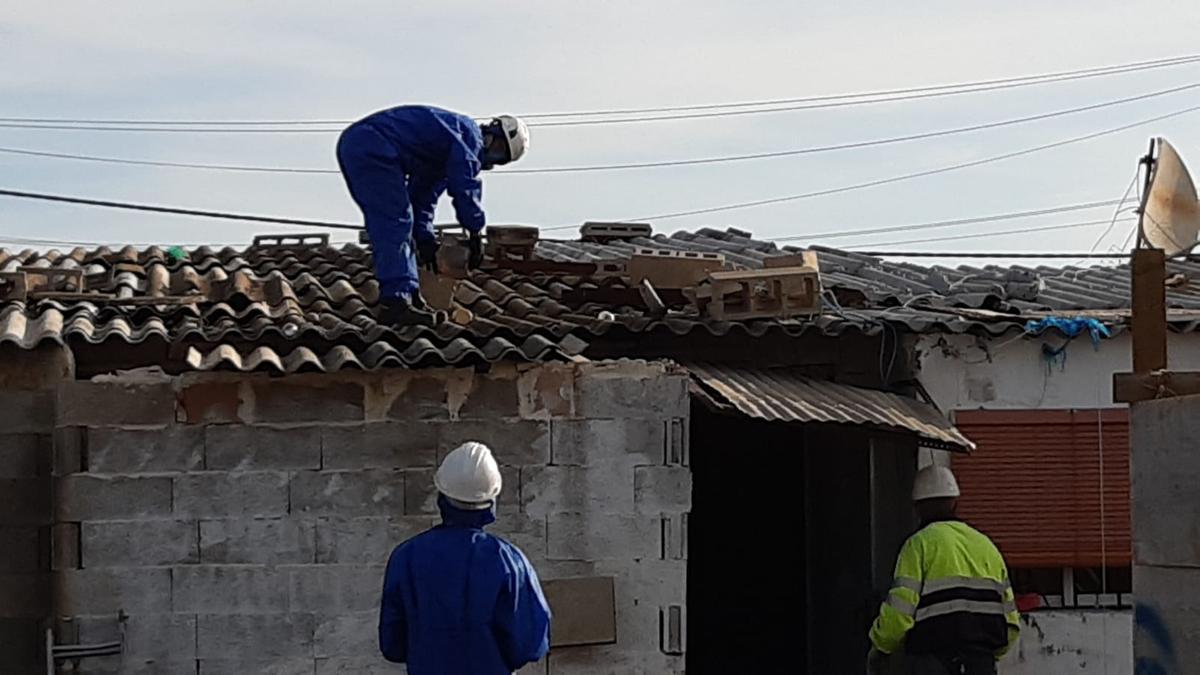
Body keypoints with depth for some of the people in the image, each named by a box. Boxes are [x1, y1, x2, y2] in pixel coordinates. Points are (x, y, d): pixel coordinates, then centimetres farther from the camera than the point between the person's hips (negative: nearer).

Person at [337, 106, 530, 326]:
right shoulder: (469, 134, -3)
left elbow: (424, 194, 31)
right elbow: (464, 187, -9)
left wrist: (425, 239, 26)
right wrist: (475, 233, 0)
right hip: (373, 146, -11)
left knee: (390, 225, 14)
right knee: (395, 223, -13)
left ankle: (409, 297, 15)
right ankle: (396, 302, -19)